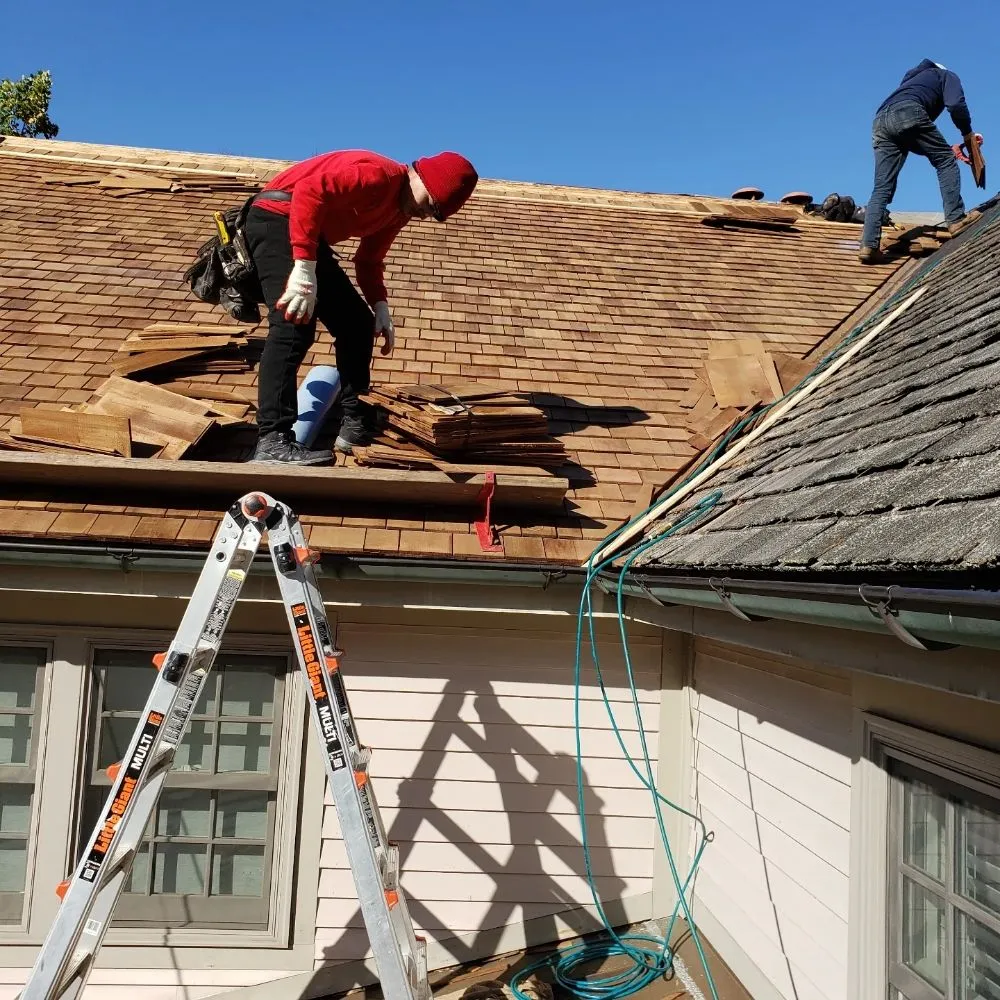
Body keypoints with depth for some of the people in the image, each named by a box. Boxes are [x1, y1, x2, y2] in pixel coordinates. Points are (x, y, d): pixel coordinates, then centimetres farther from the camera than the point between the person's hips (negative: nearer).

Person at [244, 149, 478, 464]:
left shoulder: (400, 210, 12)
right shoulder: (380, 173, -18)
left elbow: (369, 260, 16)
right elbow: (309, 190, -29)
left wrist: (380, 306, -2)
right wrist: (305, 268, -34)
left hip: (313, 239, 10)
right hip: (277, 218, -10)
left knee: (358, 323, 7)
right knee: (295, 326, -24)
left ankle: (355, 423, 8)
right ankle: (273, 442, -30)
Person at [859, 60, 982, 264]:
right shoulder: (947, 75, 27)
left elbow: (917, 143, 40)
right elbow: (956, 105, 3)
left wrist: (943, 148, 40)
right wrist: (968, 134, 16)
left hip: (880, 122, 6)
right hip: (908, 113, -6)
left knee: (882, 189, 1)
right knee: (946, 161, 9)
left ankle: (869, 246, -13)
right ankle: (956, 220, 1)